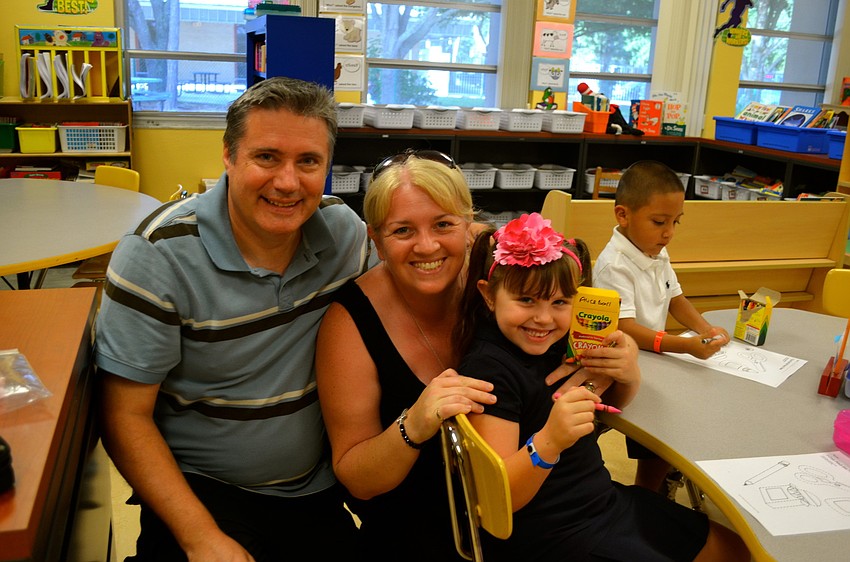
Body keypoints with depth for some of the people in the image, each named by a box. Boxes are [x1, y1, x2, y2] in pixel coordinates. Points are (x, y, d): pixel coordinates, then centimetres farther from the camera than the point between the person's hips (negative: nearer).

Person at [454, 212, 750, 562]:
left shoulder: (558, 344, 1)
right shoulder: (488, 369, -23)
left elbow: (608, 406, 16)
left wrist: (627, 375, -7)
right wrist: (549, 440, -42)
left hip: (606, 500, 8)